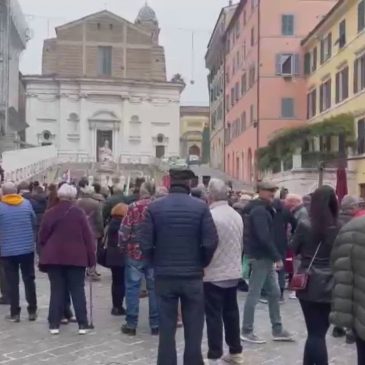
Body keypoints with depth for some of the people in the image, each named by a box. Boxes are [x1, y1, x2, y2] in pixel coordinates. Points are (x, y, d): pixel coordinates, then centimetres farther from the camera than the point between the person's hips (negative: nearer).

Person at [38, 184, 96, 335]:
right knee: (78, 290, 5)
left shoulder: (50, 213, 1)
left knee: (56, 290, 9)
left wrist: (47, 251, 20)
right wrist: (91, 257, 0)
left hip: (54, 257, 2)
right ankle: (82, 324, 5)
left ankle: (54, 324, 9)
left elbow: (42, 237, 3)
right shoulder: (79, 212, -5)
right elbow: (88, 236, -5)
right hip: (76, 257, -1)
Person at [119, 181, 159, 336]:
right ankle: (156, 325, 12)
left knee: (132, 288, 5)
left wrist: (123, 247, 7)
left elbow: (124, 231, -10)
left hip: (135, 253, -2)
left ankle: (131, 324, 7)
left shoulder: (133, 207, -8)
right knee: (154, 288, 9)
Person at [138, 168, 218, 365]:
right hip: (193, 275, -1)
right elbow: (211, 242, -11)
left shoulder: (154, 207, -4)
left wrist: (157, 263, 8)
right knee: (193, 330, 10)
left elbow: (144, 243, -8)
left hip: (164, 276, 1)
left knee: (166, 329, 9)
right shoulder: (201, 207, -6)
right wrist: (202, 263, 6)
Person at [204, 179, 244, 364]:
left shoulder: (210, 216, -18)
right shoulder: (237, 215, 5)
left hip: (213, 274, -7)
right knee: (231, 312, 15)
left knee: (214, 315, 0)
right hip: (233, 272, 7)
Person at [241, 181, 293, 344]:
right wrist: (277, 257, -20)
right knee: (254, 294, -2)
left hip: (266, 257, 11)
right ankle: (247, 331, 7)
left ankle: (277, 330, 21)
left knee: (274, 293, 13)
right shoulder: (259, 210, -17)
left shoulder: (262, 209, 16)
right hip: (260, 257, -10)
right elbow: (264, 237, -25)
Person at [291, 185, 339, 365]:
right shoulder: (340, 228, -7)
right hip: (330, 287, 1)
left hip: (308, 286, -1)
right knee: (318, 332, 12)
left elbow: (293, 250, 4)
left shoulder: (304, 225, -9)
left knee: (315, 333, 6)